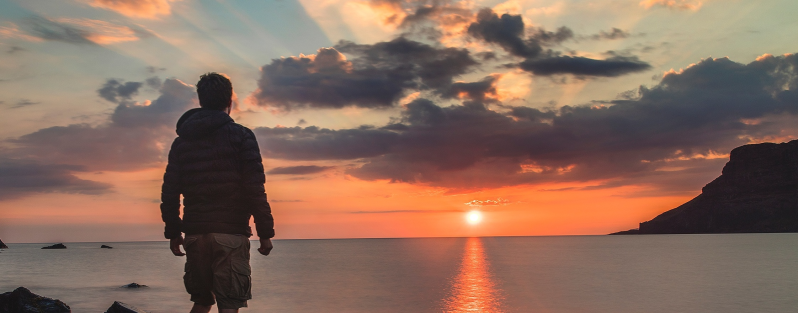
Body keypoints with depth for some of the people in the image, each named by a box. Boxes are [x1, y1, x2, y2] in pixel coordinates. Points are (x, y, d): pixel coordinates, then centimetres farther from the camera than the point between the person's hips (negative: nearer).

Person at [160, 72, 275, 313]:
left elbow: (169, 191, 9)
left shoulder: (181, 141, 11)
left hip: (194, 233, 5)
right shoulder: (241, 136, -3)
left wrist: (172, 231, 18)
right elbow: (255, 189, -10)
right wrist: (265, 232, -5)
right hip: (231, 232, -5)